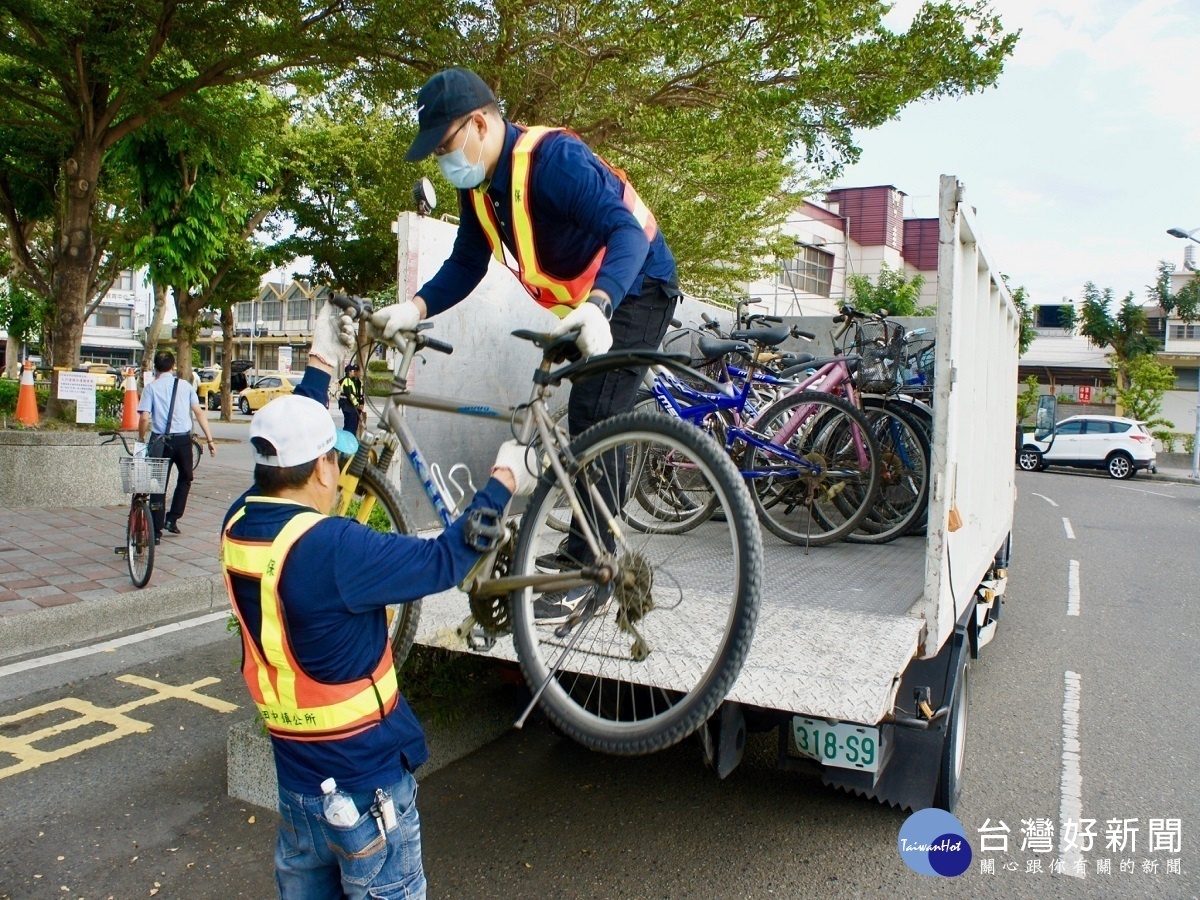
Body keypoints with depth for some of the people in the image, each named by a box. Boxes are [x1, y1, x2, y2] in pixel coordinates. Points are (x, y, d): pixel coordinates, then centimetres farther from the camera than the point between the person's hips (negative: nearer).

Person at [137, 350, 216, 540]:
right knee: (185, 478, 22)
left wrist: (141, 439, 6)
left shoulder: (151, 387, -1)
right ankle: (172, 519, 16)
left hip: (160, 441, -1)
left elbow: (144, 418, -9)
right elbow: (199, 412, 1)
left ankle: (156, 531, 6)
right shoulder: (185, 385, 4)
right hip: (183, 440, 1)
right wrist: (209, 439, 4)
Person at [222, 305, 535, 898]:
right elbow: (444, 560, -23)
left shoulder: (240, 524, -6)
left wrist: (320, 361, 20)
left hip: (295, 771, 8)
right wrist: (504, 481, -10)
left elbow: (286, 439, 10)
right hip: (364, 781, -8)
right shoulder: (330, 548, -29)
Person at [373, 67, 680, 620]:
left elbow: (626, 230, -37)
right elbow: (466, 265, 3)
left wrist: (597, 305, -53)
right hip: (586, 303, 9)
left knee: (594, 422, -16)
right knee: (587, 424, 14)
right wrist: (414, 309, -12)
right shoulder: (479, 186, -1)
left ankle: (592, 568, -9)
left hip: (635, 289, -9)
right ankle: (583, 548, 27)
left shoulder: (554, 158, -27)